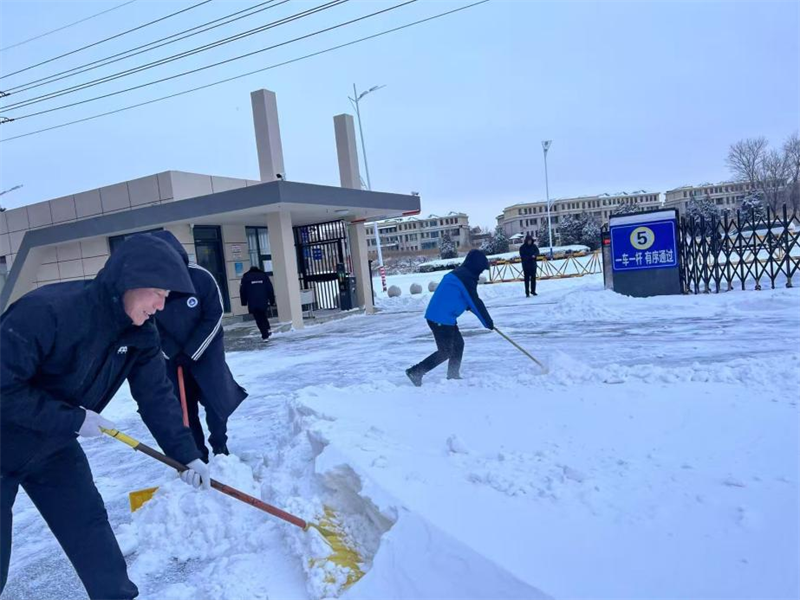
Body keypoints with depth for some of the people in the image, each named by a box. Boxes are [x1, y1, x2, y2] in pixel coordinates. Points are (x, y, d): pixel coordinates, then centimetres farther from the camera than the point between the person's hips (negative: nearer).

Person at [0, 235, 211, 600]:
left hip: (53, 447, 6)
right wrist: (73, 419, -27)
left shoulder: (140, 335, -11)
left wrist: (187, 456, -9)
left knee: (88, 527, 8)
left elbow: (157, 397, -7)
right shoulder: (46, 310, -33)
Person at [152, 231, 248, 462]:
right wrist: (173, 353, -14)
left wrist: (191, 352, -16)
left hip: (206, 347, -2)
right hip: (170, 354, 2)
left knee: (216, 397, -1)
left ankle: (220, 445, 19)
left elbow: (214, 316, -16)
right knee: (182, 405, 5)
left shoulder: (201, 277, -23)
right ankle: (197, 452, 18)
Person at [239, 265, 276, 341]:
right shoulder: (264, 275, 11)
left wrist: (244, 302, 12)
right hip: (263, 302, 2)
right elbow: (270, 289, 6)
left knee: (259, 319, 1)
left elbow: (242, 291, 6)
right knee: (263, 316, 21)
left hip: (252, 303, -2)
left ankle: (265, 335, -3)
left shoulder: (246, 277, 8)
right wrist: (272, 300, 8)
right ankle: (267, 330, 11)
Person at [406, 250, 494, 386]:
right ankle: (415, 372, 1)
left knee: (458, 344, 17)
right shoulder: (466, 277, -13)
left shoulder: (459, 274, 17)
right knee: (445, 352, -2)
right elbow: (475, 302, -12)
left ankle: (453, 376, 25)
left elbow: (468, 300, 27)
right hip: (441, 318, -10)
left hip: (444, 317, 10)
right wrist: (488, 322, -3)